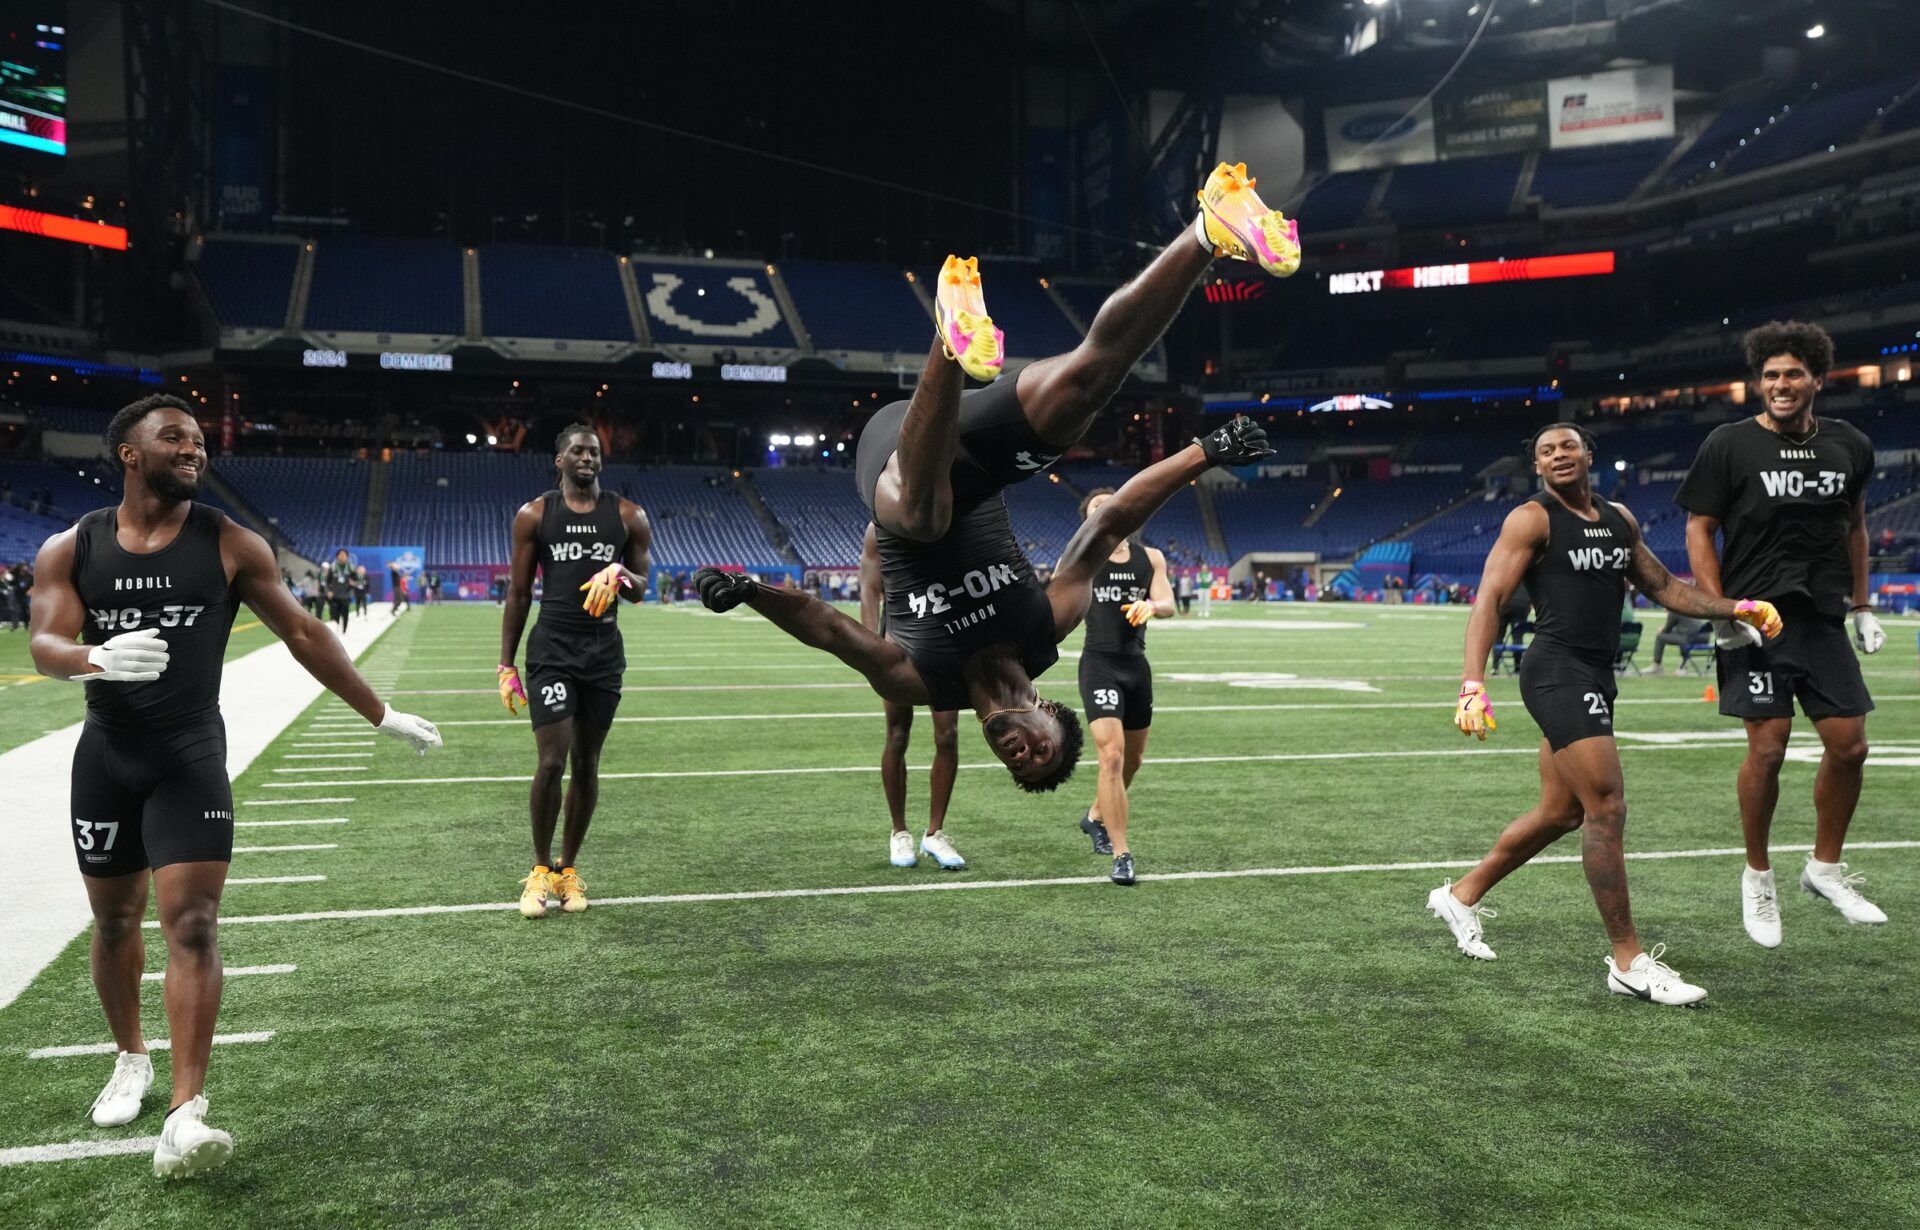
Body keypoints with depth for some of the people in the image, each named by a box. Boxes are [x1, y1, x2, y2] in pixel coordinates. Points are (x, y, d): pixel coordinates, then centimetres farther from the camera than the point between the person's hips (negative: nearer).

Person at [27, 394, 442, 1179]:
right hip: (105, 754, 2)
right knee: (114, 921, 15)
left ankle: (185, 1114, -13)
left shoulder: (230, 545, -3)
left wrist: (380, 715, 2)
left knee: (192, 924, -12)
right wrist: (95, 657, -36)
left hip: (190, 753, -2)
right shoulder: (71, 549, 0)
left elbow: (302, 633, 1)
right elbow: (45, 646, -11)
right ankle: (131, 1057, 38)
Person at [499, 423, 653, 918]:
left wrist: (621, 574, -15)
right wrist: (506, 665, 2)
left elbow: (640, 590, 10)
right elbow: (518, 592, 5)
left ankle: (568, 869, 21)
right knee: (551, 761, -10)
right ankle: (540, 869, 8)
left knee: (587, 764, 7)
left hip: (604, 649, 2)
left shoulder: (628, 516, 6)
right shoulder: (534, 515, 3)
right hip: (552, 647, -2)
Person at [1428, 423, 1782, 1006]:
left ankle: (1460, 895, 31)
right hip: (1557, 671, -8)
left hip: (1595, 676, 8)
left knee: (1561, 812, 14)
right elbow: (1489, 598, -14)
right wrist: (1472, 683, -26)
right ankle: (1629, 962, -3)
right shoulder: (1532, 519, -6)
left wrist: (1734, 608, 14)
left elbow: (1662, 586, 26)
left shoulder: (1620, 520, 16)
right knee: (1607, 806, -12)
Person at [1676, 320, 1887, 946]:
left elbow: (1854, 526, 20)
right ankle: (1757, 878, 12)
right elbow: (1699, 529, -4)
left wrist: (1861, 606, 15)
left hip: (1824, 619, 5)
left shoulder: (1850, 446, 8)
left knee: (1849, 745, 4)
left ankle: (1826, 867, 24)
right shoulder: (1729, 444, -5)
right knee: (1768, 747, -6)